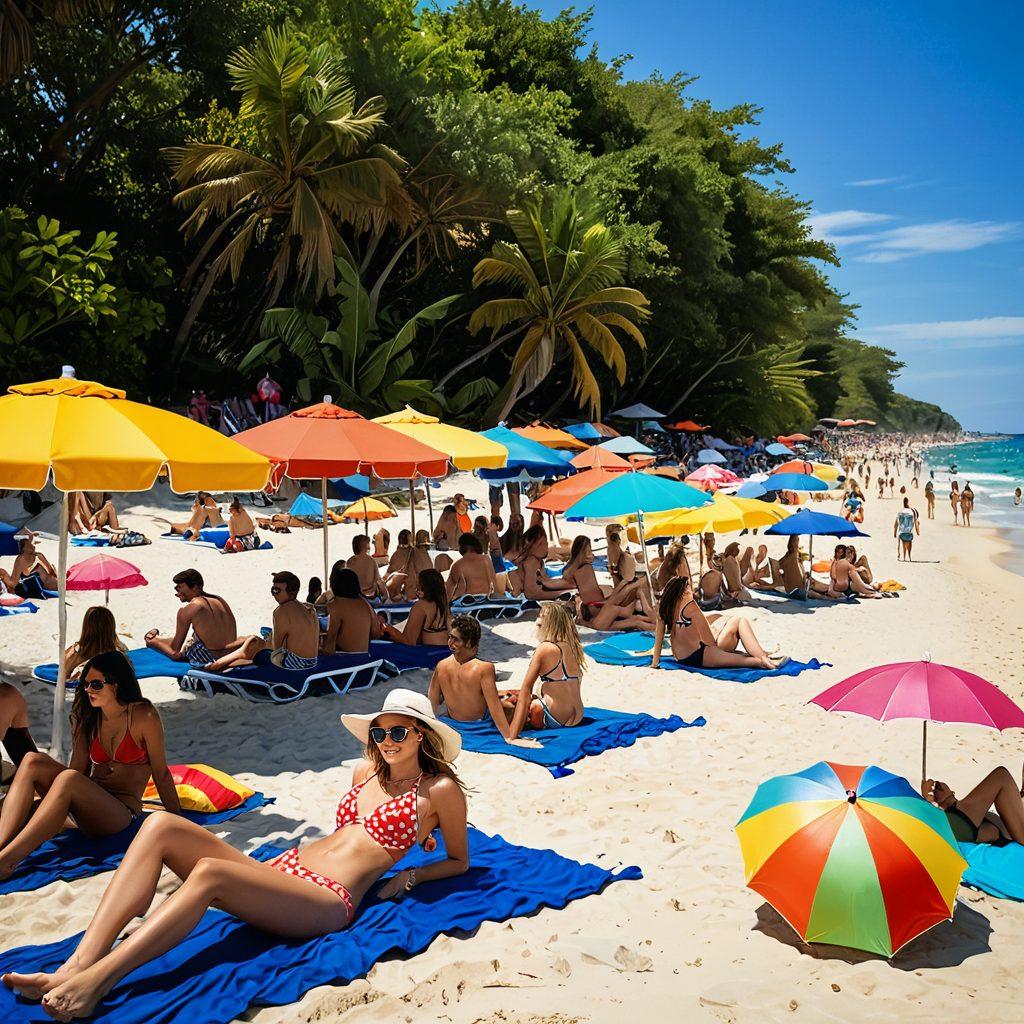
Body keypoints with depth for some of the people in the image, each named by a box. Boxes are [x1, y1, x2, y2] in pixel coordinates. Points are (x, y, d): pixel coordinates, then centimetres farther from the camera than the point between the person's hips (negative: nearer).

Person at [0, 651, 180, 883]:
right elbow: (78, 769, 10)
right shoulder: (88, 718, 13)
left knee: (68, 779, -34)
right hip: (88, 803, 6)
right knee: (32, 761, -17)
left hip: (122, 812, -6)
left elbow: (161, 773, -2)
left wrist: (177, 820, 2)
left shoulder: (143, 716, -5)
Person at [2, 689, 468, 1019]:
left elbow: (459, 861, 11)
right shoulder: (367, 771, 20)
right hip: (283, 869, 7)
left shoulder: (440, 790, 2)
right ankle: (80, 962, -28)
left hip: (329, 900, -7)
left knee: (209, 872, -34)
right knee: (161, 826, -15)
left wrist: (410, 875, -3)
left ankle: (93, 983, -33)